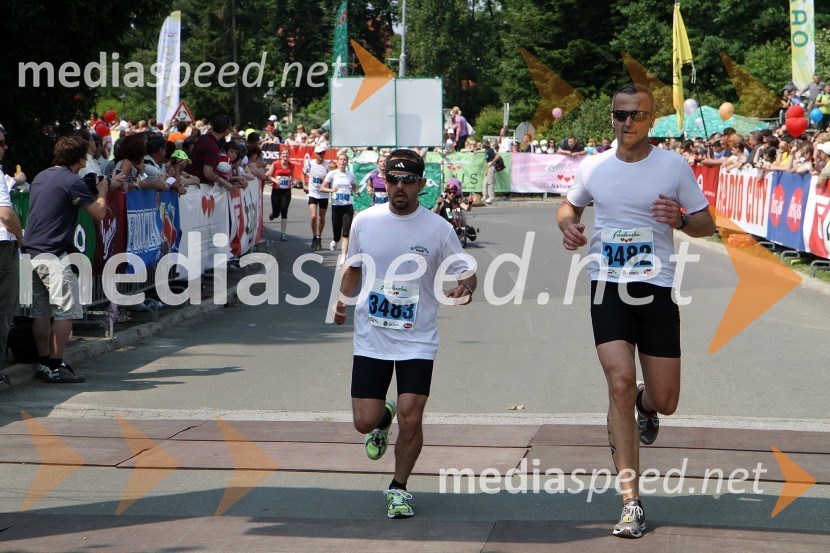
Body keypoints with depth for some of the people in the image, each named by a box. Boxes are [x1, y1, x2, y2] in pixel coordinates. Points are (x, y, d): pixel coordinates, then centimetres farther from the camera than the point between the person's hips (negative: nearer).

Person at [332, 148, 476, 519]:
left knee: (410, 421, -9)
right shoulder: (364, 221, 1)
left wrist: (464, 288, -24)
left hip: (417, 340, -2)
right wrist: (343, 298, 1)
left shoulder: (437, 228, -7)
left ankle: (399, 488, 15)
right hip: (370, 339, 2)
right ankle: (383, 418, 38)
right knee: (364, 422, -1)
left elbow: (466, 272, -1)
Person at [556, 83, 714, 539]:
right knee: (620, 383, -15)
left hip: (656, 289, 0)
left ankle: (645, 405, 44)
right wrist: (568, 225, 0)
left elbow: (706, 225, 4)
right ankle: (631, 503, -9)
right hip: (606, 287, 0)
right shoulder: (592, 167, 5)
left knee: (665, 401, 1)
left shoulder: (674, 166, -2)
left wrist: (680, 219, -18)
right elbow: (569, 205, 23)